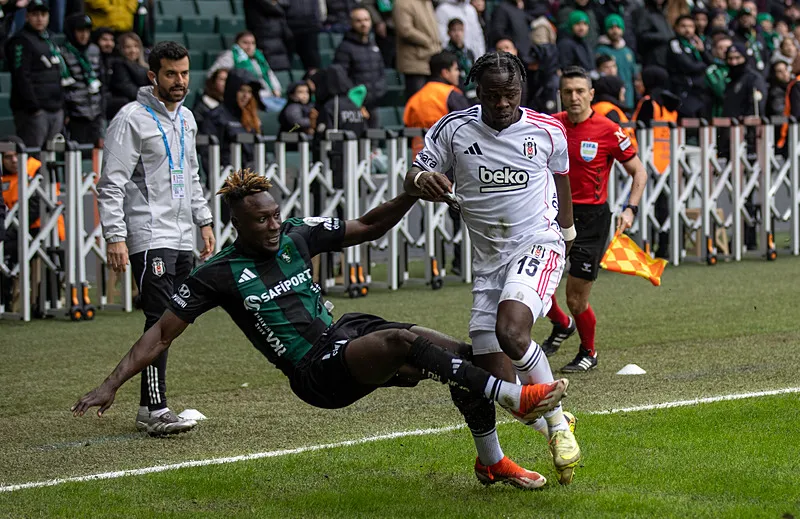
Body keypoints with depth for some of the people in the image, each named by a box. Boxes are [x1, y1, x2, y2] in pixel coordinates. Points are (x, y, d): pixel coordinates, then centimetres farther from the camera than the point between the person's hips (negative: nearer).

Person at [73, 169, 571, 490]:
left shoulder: (298, 235, 8)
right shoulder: (218, 275, -6)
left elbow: (368, 227, 17)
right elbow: (162, 334, -2)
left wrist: (412, 195, 1)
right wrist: (112, 384, -9)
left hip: (348, 335, 7)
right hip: (319, 372, -7)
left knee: (466, 353, -7)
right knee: (404, 340, -33)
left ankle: (492, 461, 14)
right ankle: (514, 396, -28)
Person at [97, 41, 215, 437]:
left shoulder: (186, 118, 16)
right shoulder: (132, 119, -9)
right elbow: (111, 184, -12)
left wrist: (204, 221, 21)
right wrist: (114, 237, -19)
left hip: (181, 239, 8)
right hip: (150, 237, -8)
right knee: (161, 318, -16)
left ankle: (147, 407, 13)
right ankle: (157, 411, -18)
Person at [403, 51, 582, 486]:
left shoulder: (547, 131, -1)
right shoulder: (454, 129, -2)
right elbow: (412, 180, -3)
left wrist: (566, 229, 32)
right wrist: (422, 180, -28)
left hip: (538, 245, -3)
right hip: (488, 259, 3)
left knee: (510, 331, -31)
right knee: (496, 378, -5)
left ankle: (557, 422, -11)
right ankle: (554, 432, 20)